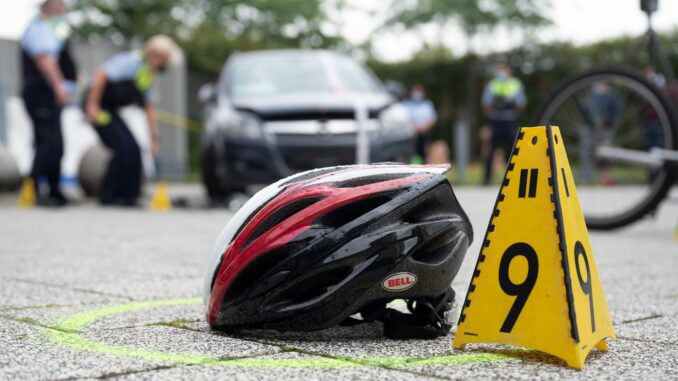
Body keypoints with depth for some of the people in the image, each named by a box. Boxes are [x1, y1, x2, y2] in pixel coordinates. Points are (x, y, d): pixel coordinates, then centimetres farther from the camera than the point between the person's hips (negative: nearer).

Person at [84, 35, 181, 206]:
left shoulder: (148, 76, 13)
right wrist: (92, 106, -25)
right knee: (124, 149, -15)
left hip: (110, 109, 9)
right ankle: (109, 196, -6)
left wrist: (154, 136, 14)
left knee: (133, 150, 4)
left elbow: (149, 107, 16)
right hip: (99, 107, -9)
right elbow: (101, 75, -23)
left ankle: (127, 195, 11)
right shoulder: (132, 61, -16)